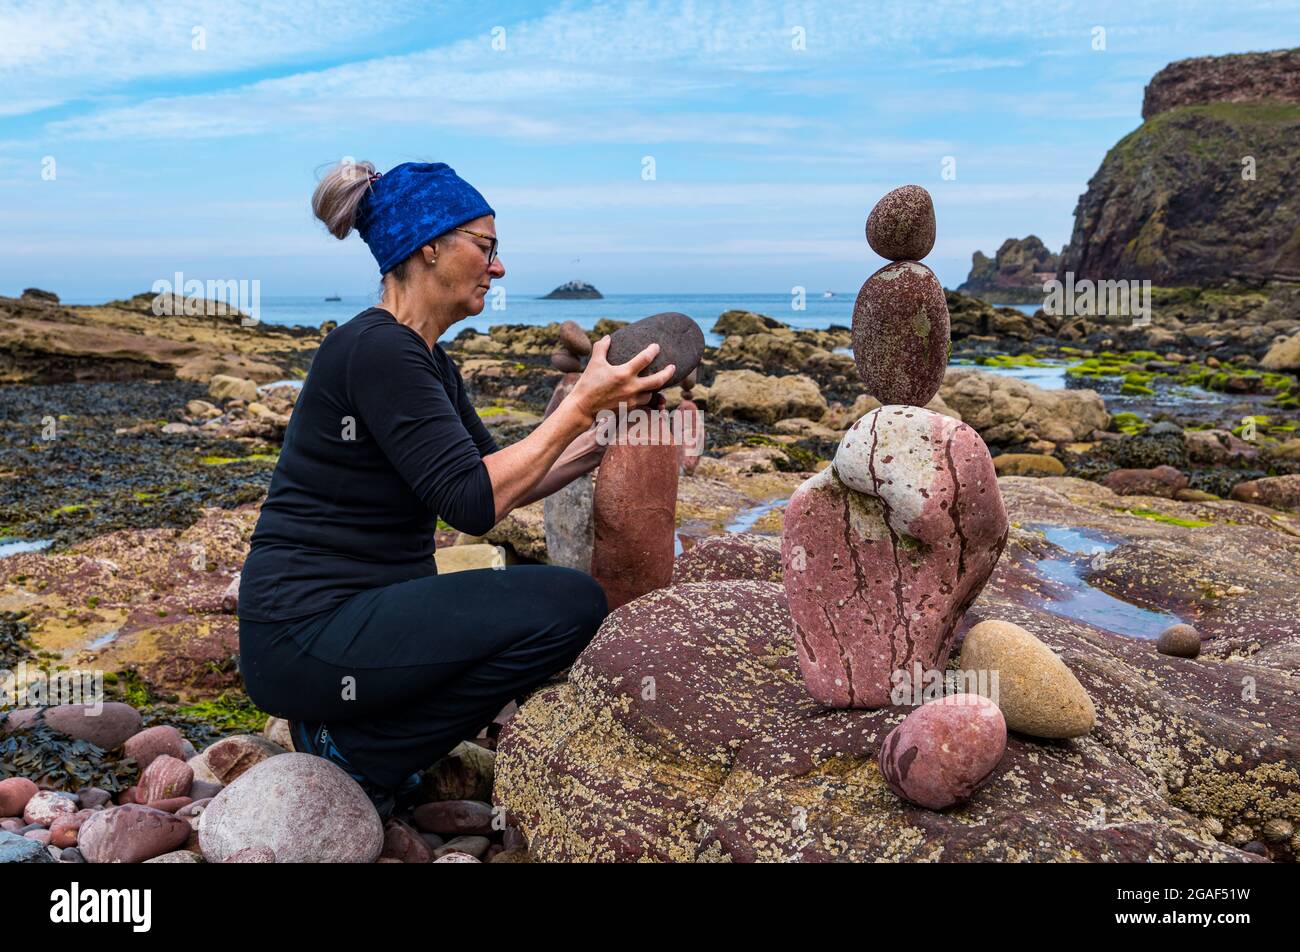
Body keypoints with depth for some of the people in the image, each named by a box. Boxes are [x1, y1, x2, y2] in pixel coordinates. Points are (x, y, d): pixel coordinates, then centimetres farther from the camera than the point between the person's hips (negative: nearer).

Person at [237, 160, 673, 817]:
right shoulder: (377, 350, -17)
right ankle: (357, 755, -5)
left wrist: (607, 433, 6)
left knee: (568, 608, 15)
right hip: (307, 636, -10)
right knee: (569, 605, -19)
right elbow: (473, 502, -23)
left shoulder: (425, 360, 13)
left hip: (360, 612, 10)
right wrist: (582, 403, -17)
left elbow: (499, 481, 16)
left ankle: (347, 726, 12)